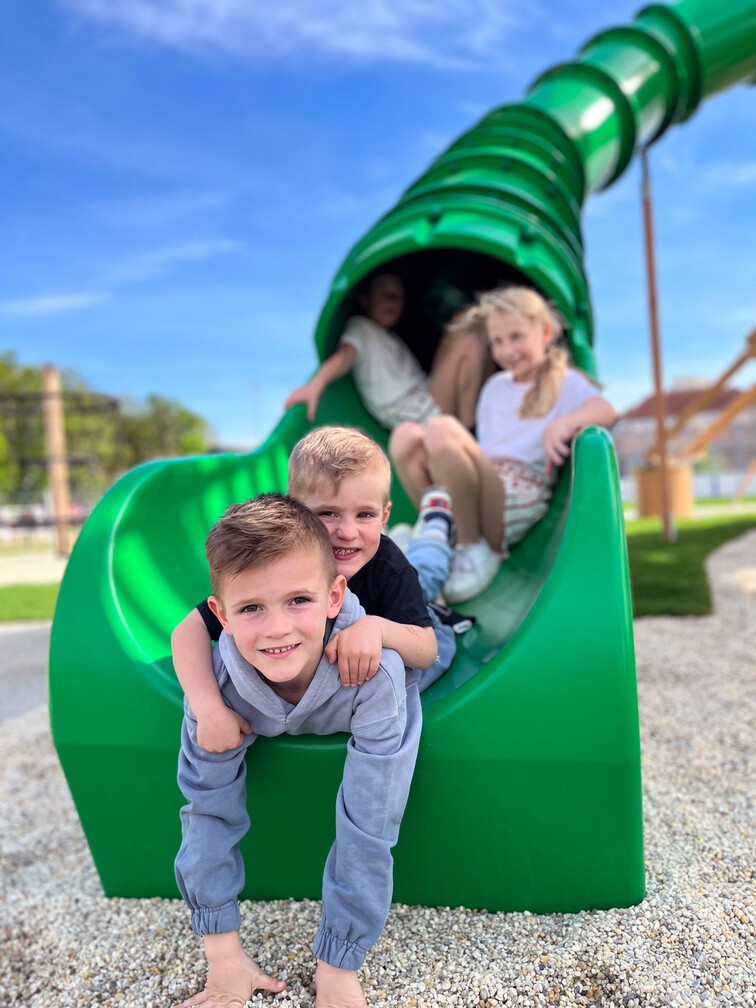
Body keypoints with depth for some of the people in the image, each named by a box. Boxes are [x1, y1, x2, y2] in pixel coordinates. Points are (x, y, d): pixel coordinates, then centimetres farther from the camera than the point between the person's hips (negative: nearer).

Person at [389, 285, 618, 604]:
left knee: (440, 429, -29)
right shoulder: (495, 387, 28)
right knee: (405, 436, -17)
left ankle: (476, 551, -18)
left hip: (521, 496, -5)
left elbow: (606, 411, -12)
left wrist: (564, 423, -31)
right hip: (478, 493, 5)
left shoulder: (565, 382, 10)